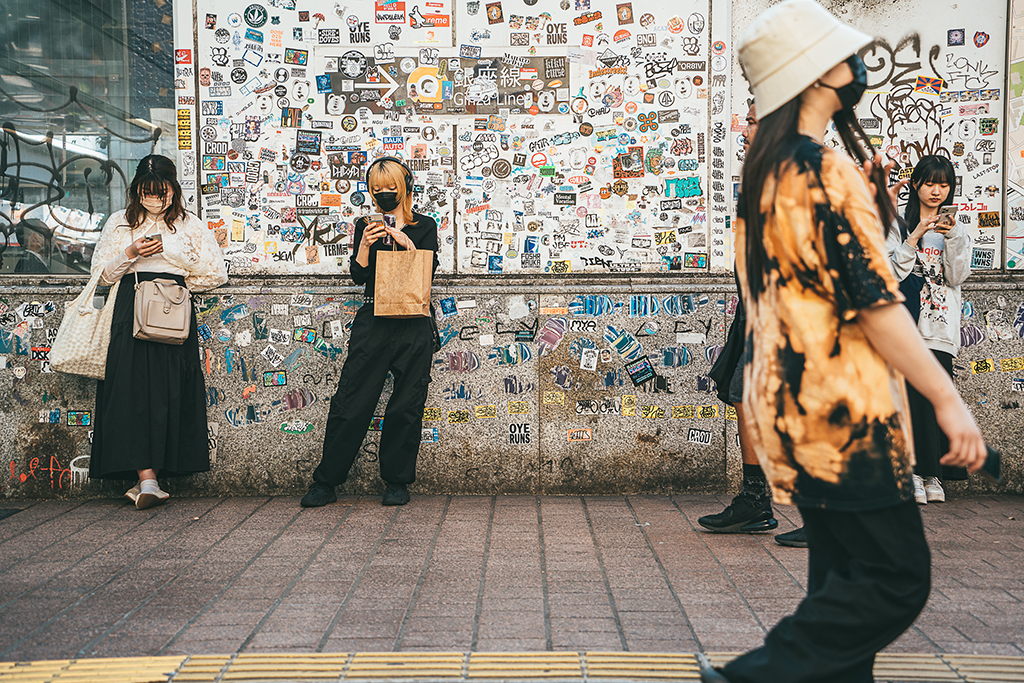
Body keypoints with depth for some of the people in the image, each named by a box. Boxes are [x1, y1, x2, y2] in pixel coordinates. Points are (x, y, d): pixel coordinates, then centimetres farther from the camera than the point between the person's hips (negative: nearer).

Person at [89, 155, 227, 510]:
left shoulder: (190, 225, 14)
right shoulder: (120, 223, 16)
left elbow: (217, 273, 12)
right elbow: (102, 274, 13)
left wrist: (177, 284, 6)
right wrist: (131, 253, -3)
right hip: (130, 311, 0)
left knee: (170, 392, -7)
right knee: (133, 388, -14)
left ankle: (146, 478, 0)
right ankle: (147, 479, -19)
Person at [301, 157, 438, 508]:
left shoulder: (424, 226, 9)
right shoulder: (366, 226, 13)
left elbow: (429, 272, -3)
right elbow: (359, 275, 3)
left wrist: (407, 243, -14)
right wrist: (365, 246, -14)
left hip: (412, 326, 0)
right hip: (372, 324, 1)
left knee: (406, 406, 2)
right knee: (350, 403, -1)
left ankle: (397, 482, 17)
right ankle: (325, 483, 8)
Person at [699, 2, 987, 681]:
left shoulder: (766, 168, 13)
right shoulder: (826, 172, -16)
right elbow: (873, 302, -19)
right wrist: (948, 397, -14)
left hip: (792, 405, 10)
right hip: (843, 410, -10)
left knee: (845, 573, 15)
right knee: (897, 577, -2)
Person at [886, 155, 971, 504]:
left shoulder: (957, 230, 17)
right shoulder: (898, 226, 9)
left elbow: (957, 278, 5)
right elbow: (894, 272, -3)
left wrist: (952, 238, -7)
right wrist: (916, 237, -12)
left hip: (941, 324, 2)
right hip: (908, 322, -2)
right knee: (914, 395, -10)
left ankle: (933, 474, 4)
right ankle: (915, 472, -3)